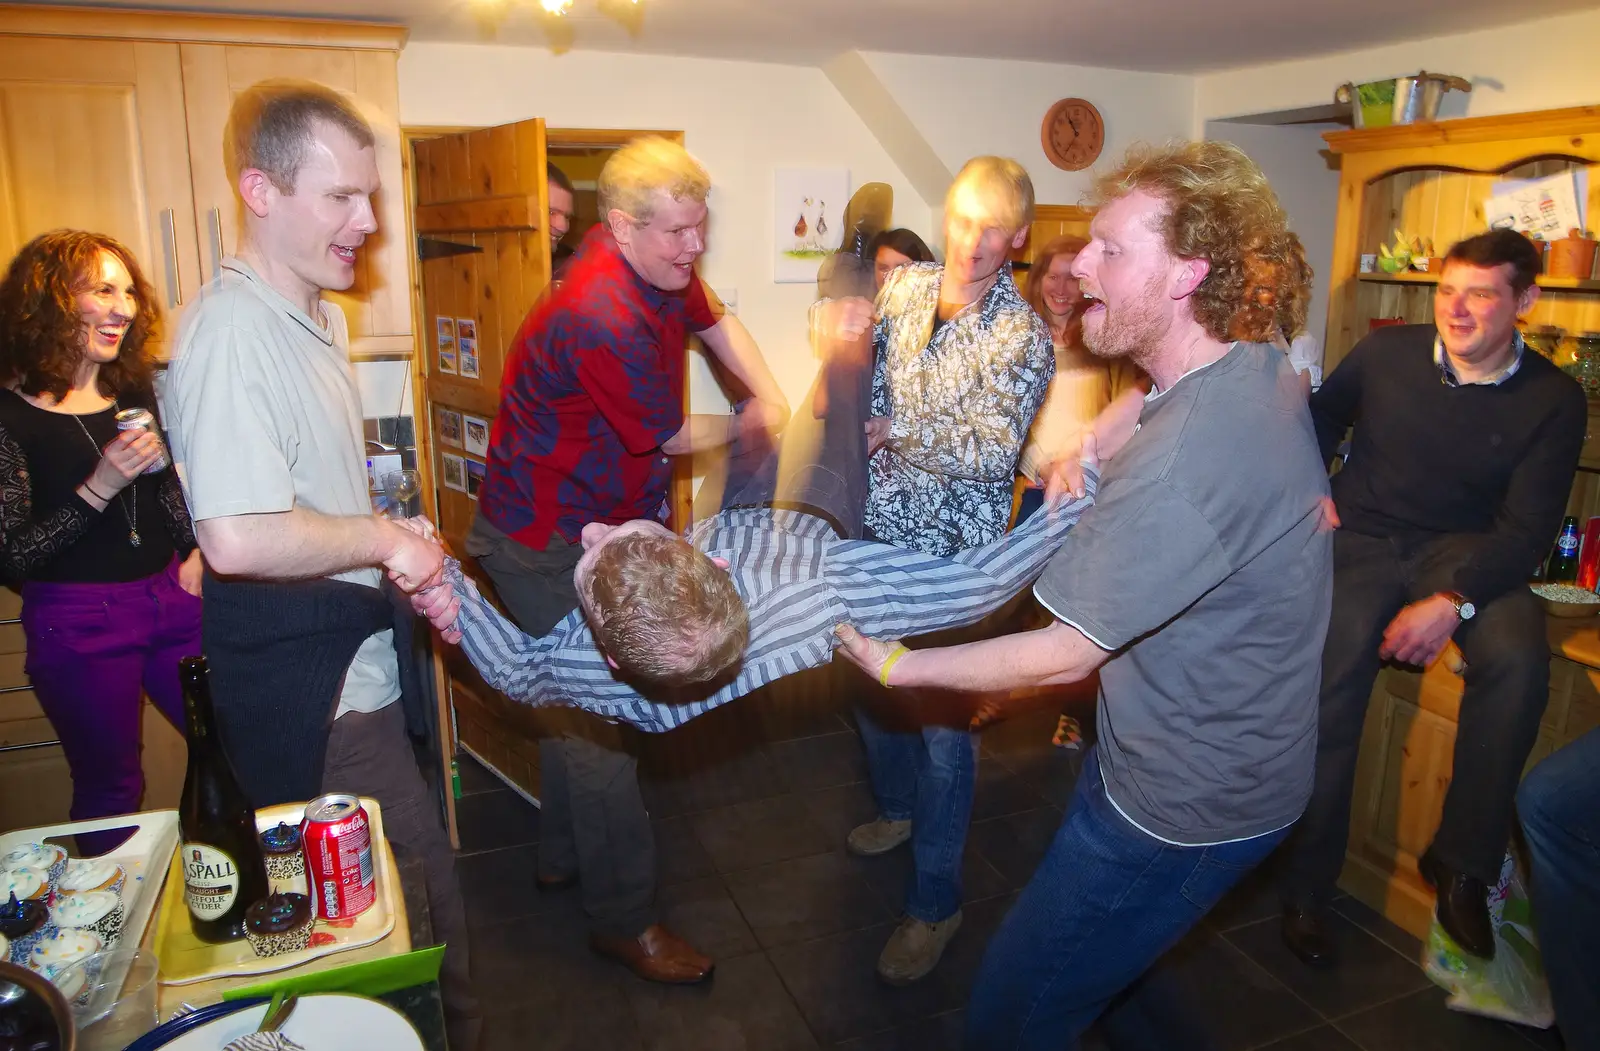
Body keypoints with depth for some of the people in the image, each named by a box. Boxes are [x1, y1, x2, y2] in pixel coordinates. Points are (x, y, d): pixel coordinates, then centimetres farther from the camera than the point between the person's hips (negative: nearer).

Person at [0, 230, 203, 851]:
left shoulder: (133, 390, 8)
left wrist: (193, 554, 10)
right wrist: (100, 487, -23)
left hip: (171, 602, 6)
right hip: (78, 625, -5)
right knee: (110, 790, 8)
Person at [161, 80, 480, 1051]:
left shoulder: (319, 318, 12)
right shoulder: (232, 330, -21)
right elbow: (238, 538, -32)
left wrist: (405, 558, 7)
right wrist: (386, 540, -17)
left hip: (351, 669, 10)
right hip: (309, 697, -10)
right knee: (424, 906, 3)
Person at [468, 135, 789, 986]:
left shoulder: (657, 268, -1)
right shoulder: (603, 318, -30)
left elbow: (715, 322, 17)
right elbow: (671, 436, -19)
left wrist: (772, 398, 1)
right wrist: (747, 425, 1)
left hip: (587, 520, 10)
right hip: (548, 540, -10)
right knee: (599, 712, -4)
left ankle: (562, 856, 41)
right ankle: (623, 919, 11)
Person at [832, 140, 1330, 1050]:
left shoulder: (1183, 461, -33)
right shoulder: (1260, 370, -2)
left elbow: (1063, 656, -25)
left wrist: (897, 666, -12)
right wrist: (1088, 448, 2)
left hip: (1185, 809, -9)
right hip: (1232, 762, 9)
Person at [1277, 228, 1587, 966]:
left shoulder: (1553, 400, -3)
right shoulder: (1387, 352, -3)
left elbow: (1527, 527, -7)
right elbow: (1322, 415, 16)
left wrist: (1453, 602, -22)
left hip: (1462, 548, 1)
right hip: (1362, 539, 0)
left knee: (1518, 657, -30)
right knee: (1333, 679, -23)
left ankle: (1463, 862, -9)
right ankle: (1306, 888, -6)